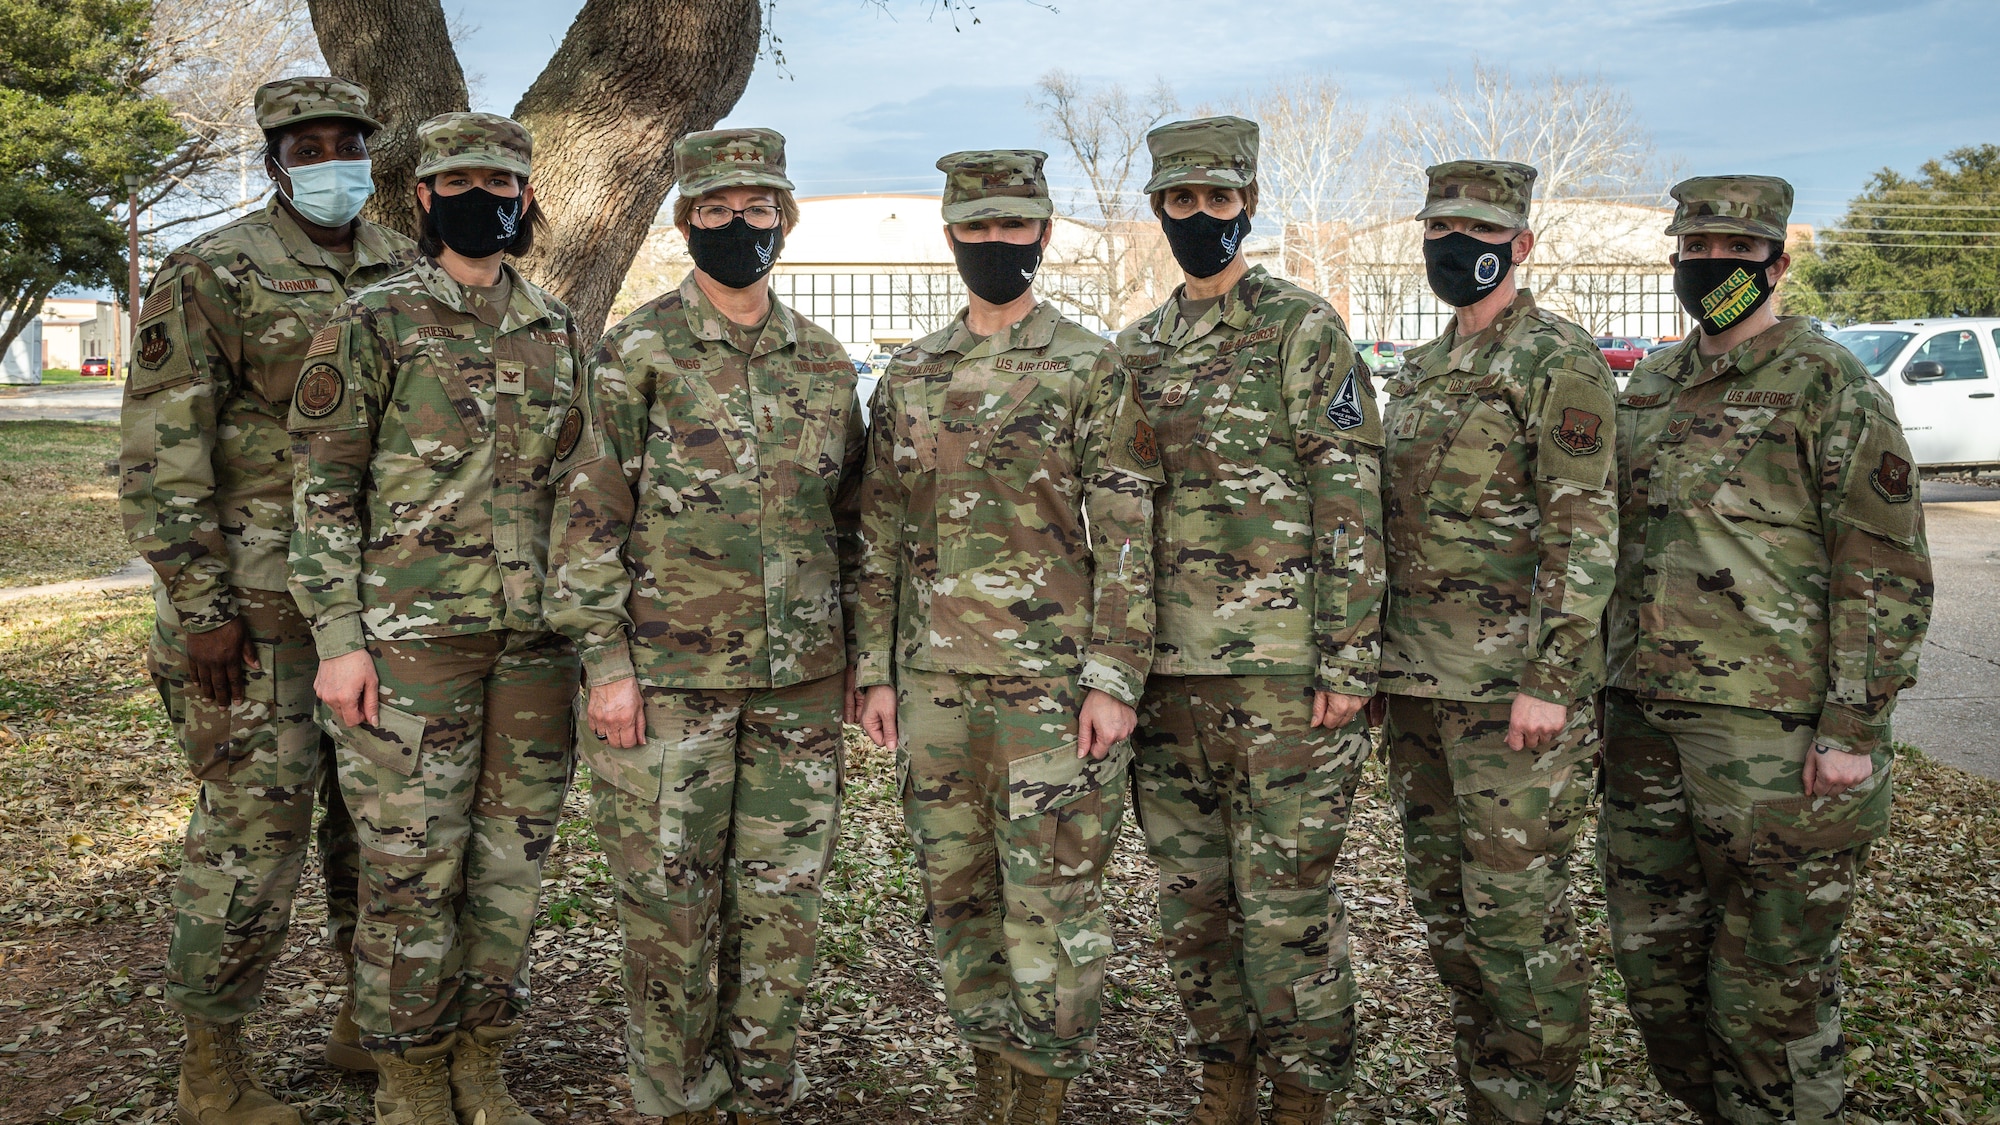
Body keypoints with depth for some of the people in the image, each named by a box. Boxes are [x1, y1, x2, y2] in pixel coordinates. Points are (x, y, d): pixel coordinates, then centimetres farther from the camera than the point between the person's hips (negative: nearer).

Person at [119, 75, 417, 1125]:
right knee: (254, 824, -2)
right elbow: (158, 456, -9)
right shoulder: (210, 274, -5)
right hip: (259, 599, -5)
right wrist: (201, 607, -14)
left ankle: (370, 1015, 30)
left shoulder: (409, 273, 10)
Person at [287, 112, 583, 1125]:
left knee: (512, 859, 10)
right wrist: (338, 640, -10)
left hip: (535, 637, 5)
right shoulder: (372, 323, -2)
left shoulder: (557, 329, 12)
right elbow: (323, 487, -4)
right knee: (412, 868, 2)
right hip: (412, 634, -4)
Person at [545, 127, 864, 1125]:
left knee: (782, 897, 10)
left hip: (801, 680, 4)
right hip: (670, 675, -4)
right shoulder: (637, 353, -3)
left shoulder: (824, 362, 10)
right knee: (670, 898, 5)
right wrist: (605, 661, -11)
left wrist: (855, 655, 11)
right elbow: (587, 517, -5)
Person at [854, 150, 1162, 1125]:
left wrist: (1113, 680, -12)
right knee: (957, 890, 13)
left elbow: (1127, 537, -7)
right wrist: (874, 668, 8)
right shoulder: (910, 377, 11)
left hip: (1050, 680, -5)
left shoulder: (1091, 369, -3)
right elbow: (881, 533, 13)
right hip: (933, 680, 5)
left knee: (1051, 896, 1)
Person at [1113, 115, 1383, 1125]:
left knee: (1285, 899, 1)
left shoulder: (1303, 331, -3)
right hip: (1165, 668, 6)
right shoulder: (1136, 349, 14)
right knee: (1192, 895, 13)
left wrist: (1349, 659, -13)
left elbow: (1351, 505, -8)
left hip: (1280, 666, -5)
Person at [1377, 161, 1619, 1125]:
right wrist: (1382, 661, 17)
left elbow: (1585, 534, -14)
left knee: (1517, 910, -1)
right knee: (1443, 901, 14)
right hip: (1417, 683, 8)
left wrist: (1551, 681, -19)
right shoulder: (1417, 371, 16)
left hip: (1512, 686, -8)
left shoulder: (1559, 362, -8)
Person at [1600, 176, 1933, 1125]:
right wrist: (1611, 687, 18)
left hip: (1773, 733, -7)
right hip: (1646, 726, 7)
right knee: (1653, 958, 16)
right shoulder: (1649, 388, 14)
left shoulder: (1831, 389, -7)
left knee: (1771, 977, 4)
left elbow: (1888, 574, -10)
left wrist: (1853, 728, -15)